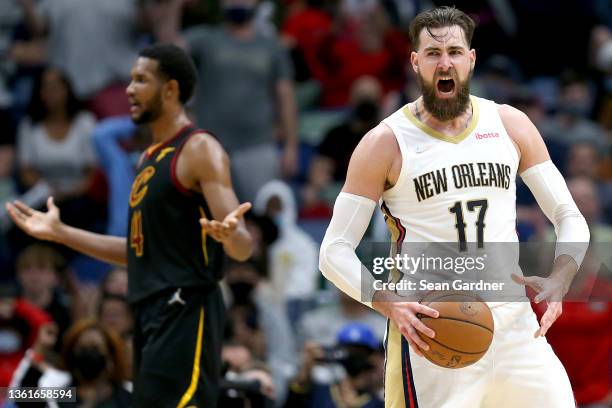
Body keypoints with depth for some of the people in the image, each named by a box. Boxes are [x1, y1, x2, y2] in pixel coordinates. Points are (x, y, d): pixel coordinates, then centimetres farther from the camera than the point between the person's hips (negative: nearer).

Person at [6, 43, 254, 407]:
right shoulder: (151, 158, 19)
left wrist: (228, 234, -41)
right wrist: (60, 233, 27)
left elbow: (243, 249, -16)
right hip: (152, 312, 10)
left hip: (186, 312, -10)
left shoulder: (200, 149, -10)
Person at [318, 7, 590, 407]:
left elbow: (570, 219, 10)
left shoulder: (510, 125, 7)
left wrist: (558, 281, -11)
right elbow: (335, 252, -5)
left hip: (514, 323, 4)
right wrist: (390, 304, -23)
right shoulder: (386, 144, -4)